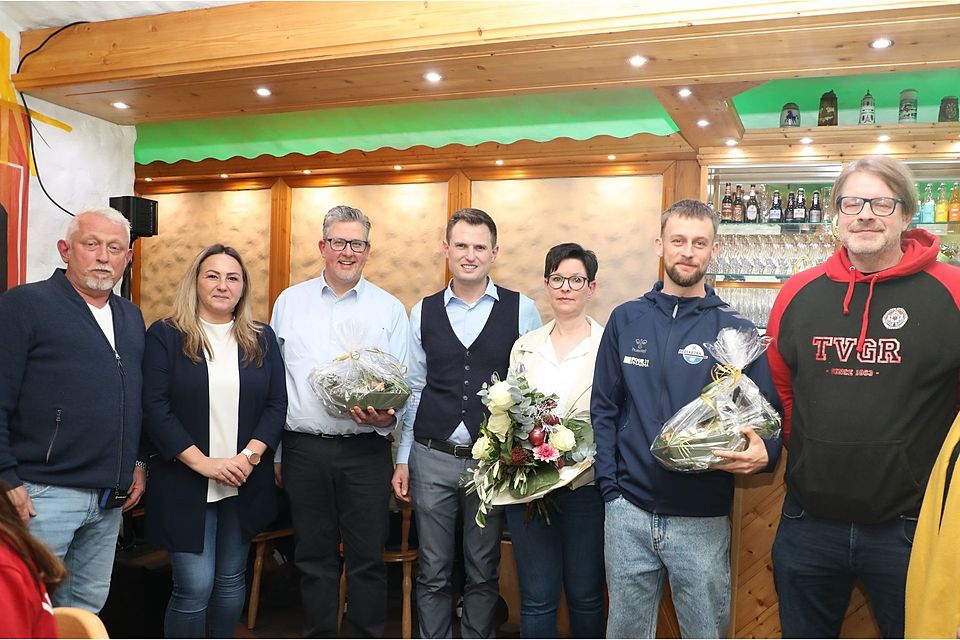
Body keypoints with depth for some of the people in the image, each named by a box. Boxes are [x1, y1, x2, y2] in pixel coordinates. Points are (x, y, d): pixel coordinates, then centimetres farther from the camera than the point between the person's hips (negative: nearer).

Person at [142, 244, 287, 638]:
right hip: (184, 483, -3)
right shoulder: (165, 336, -2)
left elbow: (277, 404, 4)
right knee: (194, 586, -5)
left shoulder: (262, 340, 8)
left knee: (231, 579, 13)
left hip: (245, 484, 4)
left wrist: (249, 456, -12)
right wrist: (203, 463, -16)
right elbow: (154, 408, -8)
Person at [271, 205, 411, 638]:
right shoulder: (289, 302, 8)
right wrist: (272, 451, 8)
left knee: (367, 559, 6)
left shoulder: (390, 309, 4)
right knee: (314, 558, 13)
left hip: (366, 449, -1)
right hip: (303, 449, 2)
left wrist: (386, 415, -16)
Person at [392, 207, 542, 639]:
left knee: (483, 572, 12)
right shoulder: (423, 312, 6)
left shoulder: (521, 310, -1)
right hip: (433, 458, 2)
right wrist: (403, 459, 8)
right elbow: (414, 390, 9)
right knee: (433, 572, 11)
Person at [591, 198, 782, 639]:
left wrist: (763, 454, -21)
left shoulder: (736, 330, -2)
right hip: (628, 511, 2)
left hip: (703, 519, -1)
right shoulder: (626, 320, 3)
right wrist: (609, 485, -2)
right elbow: (604, 408, 5)